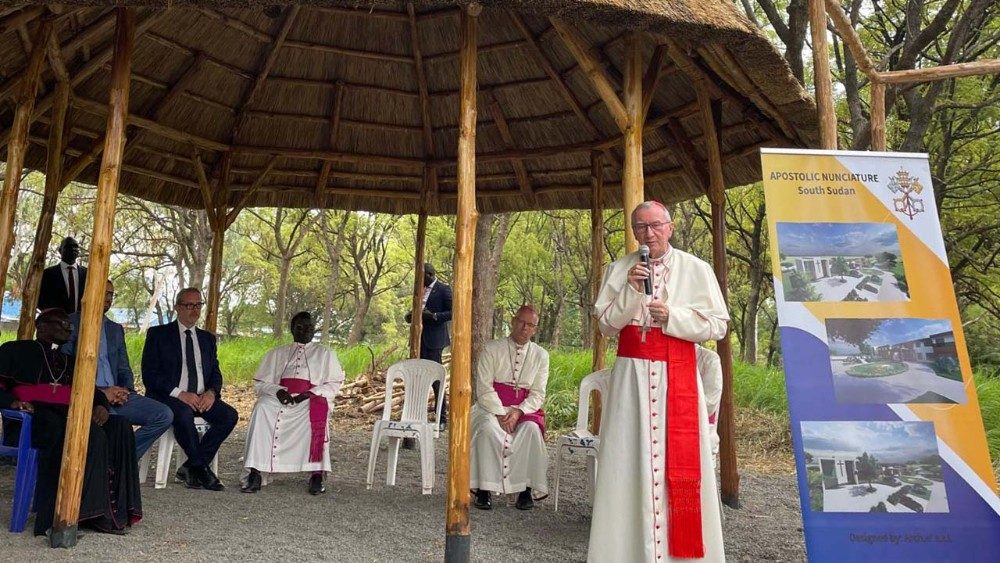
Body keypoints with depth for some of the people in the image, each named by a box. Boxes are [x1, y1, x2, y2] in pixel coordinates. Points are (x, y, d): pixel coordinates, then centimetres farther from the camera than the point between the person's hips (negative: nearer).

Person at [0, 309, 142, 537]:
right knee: (91, 435, -36)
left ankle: (114, 512, -32)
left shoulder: (71, 361, 33)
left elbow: (90, 390, 21)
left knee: (120, 427, -26)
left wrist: (101, 405, -3)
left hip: (69, 416, 5)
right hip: (35, 415, -5)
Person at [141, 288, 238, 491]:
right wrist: (179, 393, -18)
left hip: (202, 398, 5)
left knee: (229, 415, -22)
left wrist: (211, 392, -10)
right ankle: (202, 468, -18)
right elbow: (149, 374, -5)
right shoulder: (158, 334, 4)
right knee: (184, 413, -36)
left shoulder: (208, 338, 18)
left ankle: (192, 467, -12)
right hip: (168, 397, -4)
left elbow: (215, 373, 14)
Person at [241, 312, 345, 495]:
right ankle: (255, 473, -35)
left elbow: (334, 384, 9)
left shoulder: (325, 353, 21)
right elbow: (260, 383, 15)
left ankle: (316, 474, -37)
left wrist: (310, 394, -9)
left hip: (311, 400, -2)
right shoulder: (277, 354, 25)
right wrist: (277, 390, -8)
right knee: (263, 407, -32)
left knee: (317, 412, -37)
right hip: (279, 398, 2)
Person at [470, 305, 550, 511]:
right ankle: (485, 489, -24)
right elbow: (484, 387, -6)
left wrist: (518, 412, -16)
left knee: (532, 429, -31)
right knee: (488, 428, -33)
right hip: (492, 406, -1)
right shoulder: (492, 349, 1)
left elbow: (538, 394, 2)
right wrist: (500, 413, -19)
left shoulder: (541, 355, 7)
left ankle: (526, 489, -20)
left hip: (524, 408, 1)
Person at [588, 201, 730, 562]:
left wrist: (672, 316, -13)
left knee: (680, 461, 0)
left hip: (678, 375, -1)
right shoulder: (619, 269, 7)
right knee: (629, 459, 1)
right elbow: (605, 324, 1)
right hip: (631, 374, 1)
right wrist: (631, 290, -12)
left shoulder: (696, 269, 2)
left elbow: (718, 326, 0)